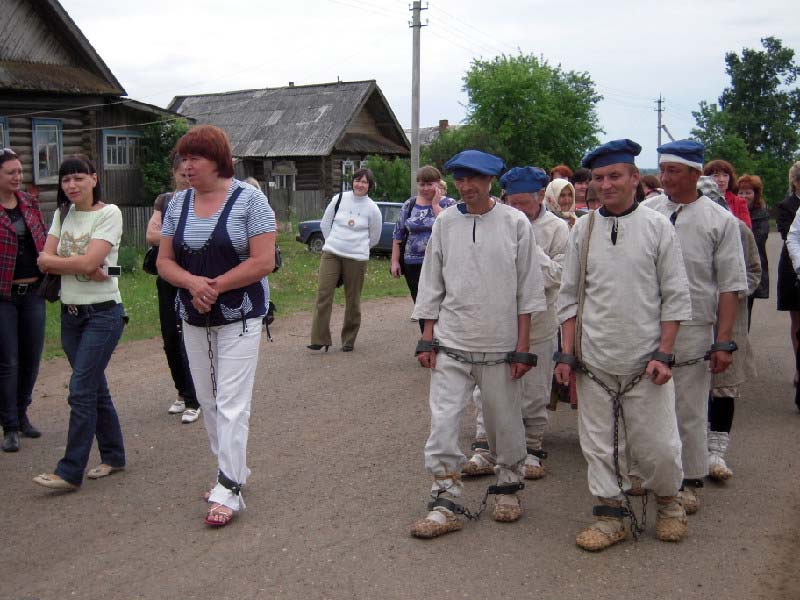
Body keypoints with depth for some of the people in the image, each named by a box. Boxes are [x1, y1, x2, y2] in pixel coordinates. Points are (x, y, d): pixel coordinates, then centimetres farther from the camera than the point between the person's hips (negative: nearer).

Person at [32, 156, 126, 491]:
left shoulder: (109, 213, -10)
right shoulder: (63, 214, 10)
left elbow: (88, 262, -19)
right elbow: (45, 260, -1)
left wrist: (55, 261, -5)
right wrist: (81, 267, -15)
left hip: (103, 312, -7)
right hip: (70, 313, 7)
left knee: (81, 391, -8)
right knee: (96, 388, 14)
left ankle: (70, 472, -2)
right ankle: (113, 457, 26)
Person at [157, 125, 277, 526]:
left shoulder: (249, 199, -9)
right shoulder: (179, 202, 6)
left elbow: (263, 261, -15)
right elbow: (164, 262, 5)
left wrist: (215, 286, -17)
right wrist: (193, 283, -16)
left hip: (239, 318, -6)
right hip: (194, 319, 6)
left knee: (231, 404, -7)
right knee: (207, 401, 13)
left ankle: (229, 491, -1)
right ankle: (234, 470, 29)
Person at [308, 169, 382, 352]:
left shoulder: (372, 209, -1)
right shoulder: (339, 199, 3)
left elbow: (375, 237, 10)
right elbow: (325, 223, 13)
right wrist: (335, 242, 12)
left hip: (357, 259, -1)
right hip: (331, 254, 1)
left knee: (353, 300, 6)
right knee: (323, 294, -7)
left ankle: (349, 340, 19)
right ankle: (320, 339, -4)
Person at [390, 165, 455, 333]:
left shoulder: (448, 204, 0)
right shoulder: (409, 205, 9)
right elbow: (398, 234, 11)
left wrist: (435, 204, -13)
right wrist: (395, 261, 4)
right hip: (413, 264, 3)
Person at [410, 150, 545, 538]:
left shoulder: (515, 223, -2)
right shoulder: (445, 223, 4)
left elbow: (527, 289, -1)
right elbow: (432, 284, 9)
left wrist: (522, 346, -4)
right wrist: (427, 339, 5)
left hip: (500, 346, -1)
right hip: (451, 345, 2)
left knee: (504, 422, 11)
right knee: (442, 422, -3)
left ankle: (507, 485, 33)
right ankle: (444, 503, 6)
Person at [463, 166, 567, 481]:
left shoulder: (557, 229, -2)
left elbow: (557, 275, -11)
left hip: (537, 326, -2)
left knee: (534, 394, 8)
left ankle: (532, 450, 23)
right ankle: (484, 448, 16)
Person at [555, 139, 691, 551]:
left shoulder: (657, 228, 0)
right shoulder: (583, 230, 6)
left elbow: (675, 297, 0)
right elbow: (569, 296, 10)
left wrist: (663, 354, -7)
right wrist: (567, 353, 4)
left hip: (645, 361, -2)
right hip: (594, 359, 2)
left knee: (656, 443, 3)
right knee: (598, 441, 7)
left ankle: (668, 502, 30)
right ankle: (610, 514, 22)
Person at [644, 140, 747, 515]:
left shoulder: (720, 221, -1)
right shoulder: (644, 213, 4)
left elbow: (730, 287, -1)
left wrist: (724, 342, -6)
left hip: (692, 333, -2)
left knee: (689, 411, 7)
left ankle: (689, 481, 23)